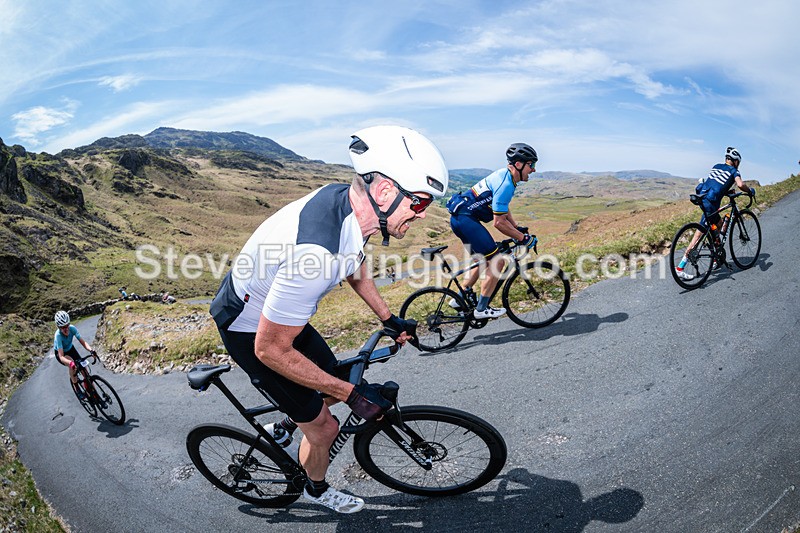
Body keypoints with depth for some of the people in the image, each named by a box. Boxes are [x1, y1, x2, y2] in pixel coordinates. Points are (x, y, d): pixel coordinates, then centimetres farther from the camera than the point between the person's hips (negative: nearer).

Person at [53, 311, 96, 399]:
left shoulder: (72, 328, -29)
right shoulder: (58, 335, -38)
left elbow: (83, 342, -28)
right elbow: (61, 357, -42)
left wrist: (91, 350, -48)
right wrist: (70, 363, -61)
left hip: (70, 349, 4)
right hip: (60, 353, -4)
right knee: (73, 365, -35)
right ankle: (76, 388, -17)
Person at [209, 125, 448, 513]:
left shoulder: (345, 199, -14)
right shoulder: (317, 252, -42)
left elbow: (355, 267, 8)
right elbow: (270, 349, -30)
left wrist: (389, 319, 14)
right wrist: (353, 394, -23)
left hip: (279, 312, 8)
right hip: (251, 332, -7)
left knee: (336, 388, 19)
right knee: (323, 427, 7)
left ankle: (281, 428, 47)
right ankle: (317, 489, 39)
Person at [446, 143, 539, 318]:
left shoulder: (505, 175, 12)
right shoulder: (505, 184, -19)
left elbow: (503, 208, 26)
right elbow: (499, 222, -20)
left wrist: (517, 228, 23)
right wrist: (523, 238, -10)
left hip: (459, 217, 11)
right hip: (466, 219, -11)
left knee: (483, 260, 21)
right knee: (496, 261, -7)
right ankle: (481, 309, 1)